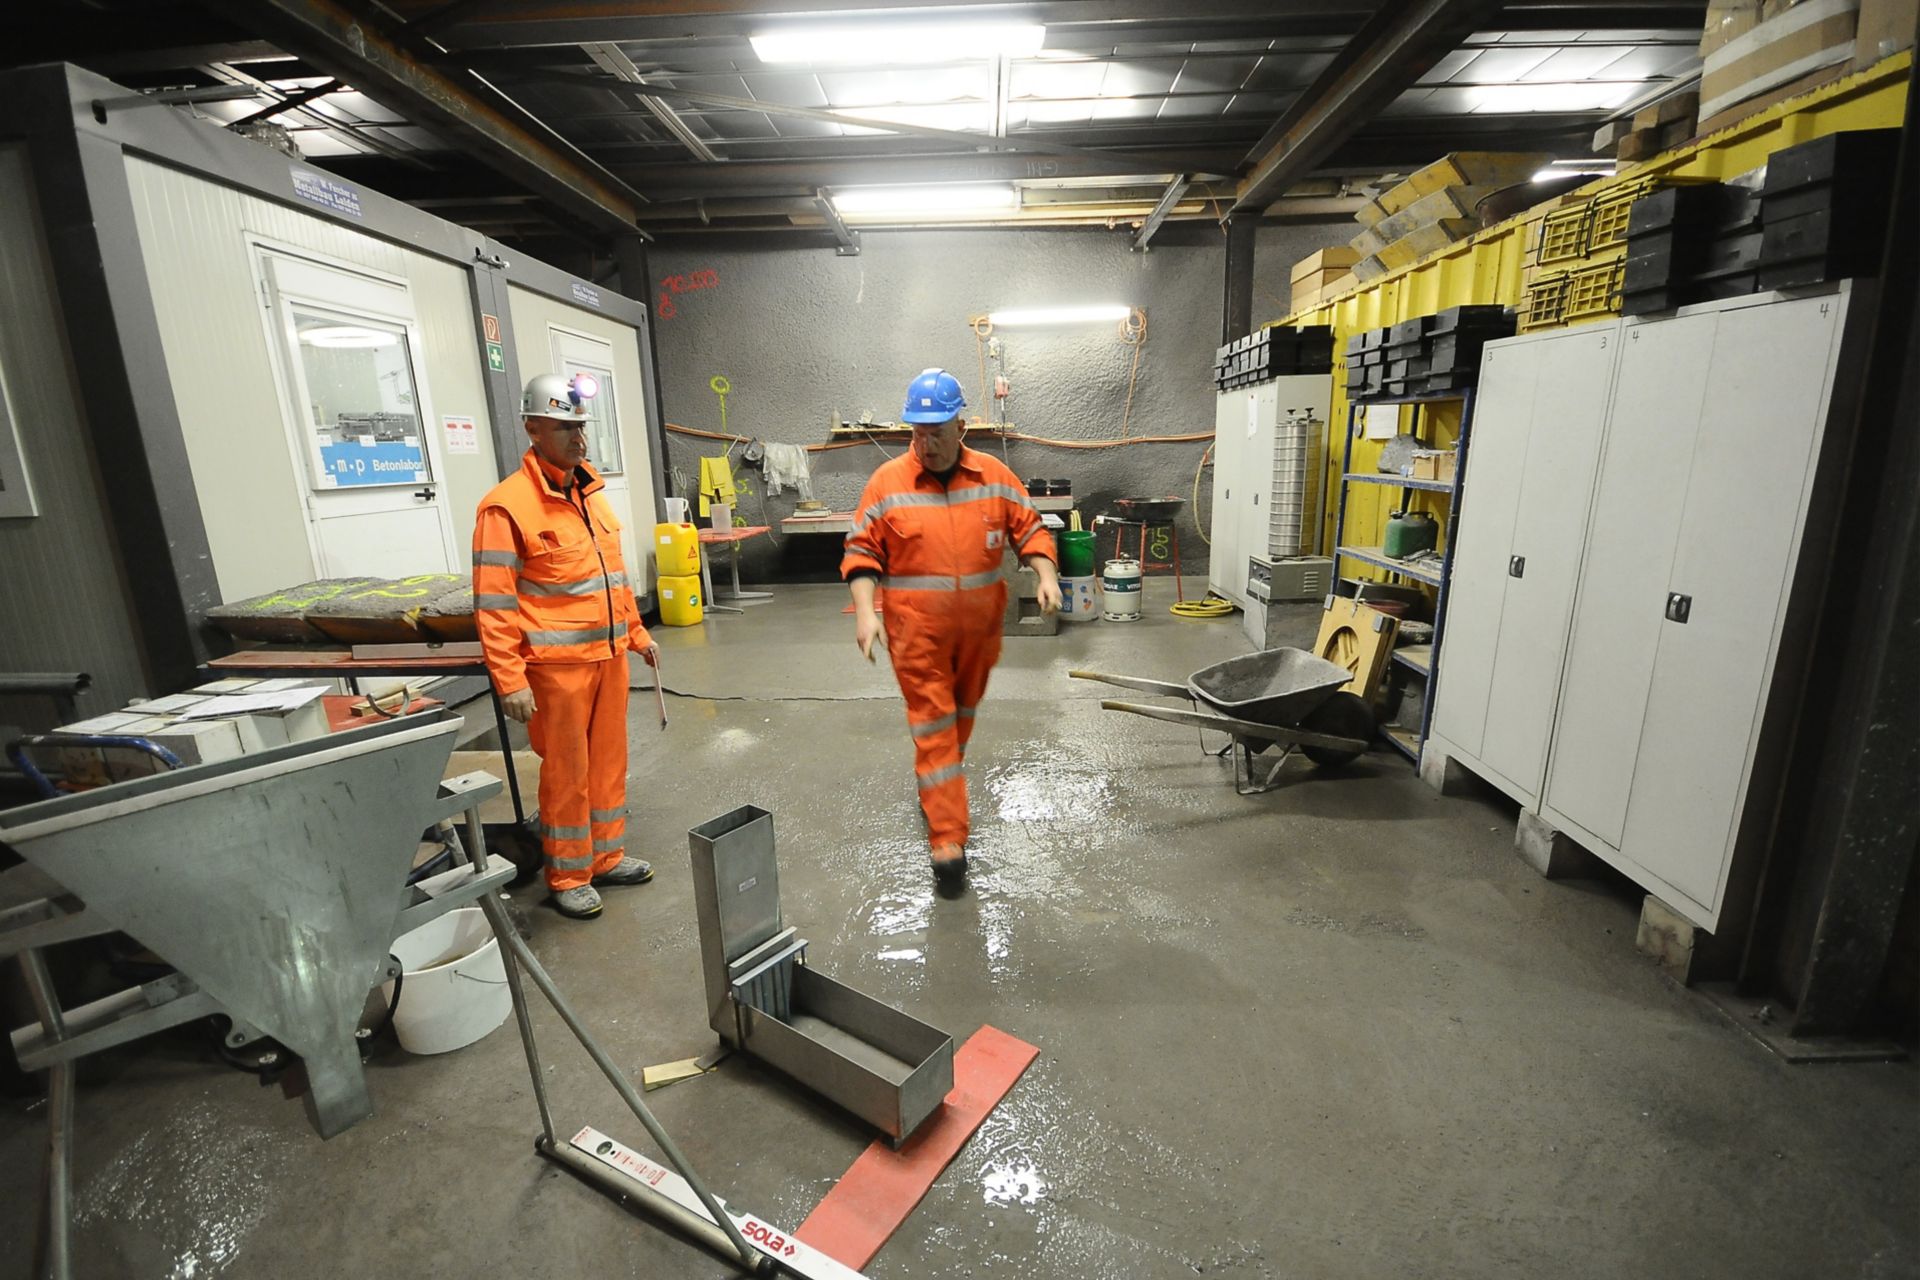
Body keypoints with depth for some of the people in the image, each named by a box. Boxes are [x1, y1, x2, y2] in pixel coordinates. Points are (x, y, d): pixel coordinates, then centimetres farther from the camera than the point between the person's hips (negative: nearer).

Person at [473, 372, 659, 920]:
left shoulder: (591, 493, 11)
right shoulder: (507, 505, -12)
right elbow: (494, 602, -15)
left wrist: (637, 633, 20)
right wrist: (510, 680, -18)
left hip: (610, 654, 7)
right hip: (557, 664, -7)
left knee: (609, 761, 15)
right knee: (566, 772, 6)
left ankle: (607, 856, 32)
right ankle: (569, 877, 23)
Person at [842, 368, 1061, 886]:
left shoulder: (994, 476, 2)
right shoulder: (887, 482, -5)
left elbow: (1029, 530, 8)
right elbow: (862, 551, -3)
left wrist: (1046, 576, -8)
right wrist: (865, 611, -14)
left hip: (979, 629, 4)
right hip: (918, 632, -3)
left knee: (962, 715, 20)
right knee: (933, 726, -2)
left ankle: (937, 785, 47)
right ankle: (948, 839, 3)